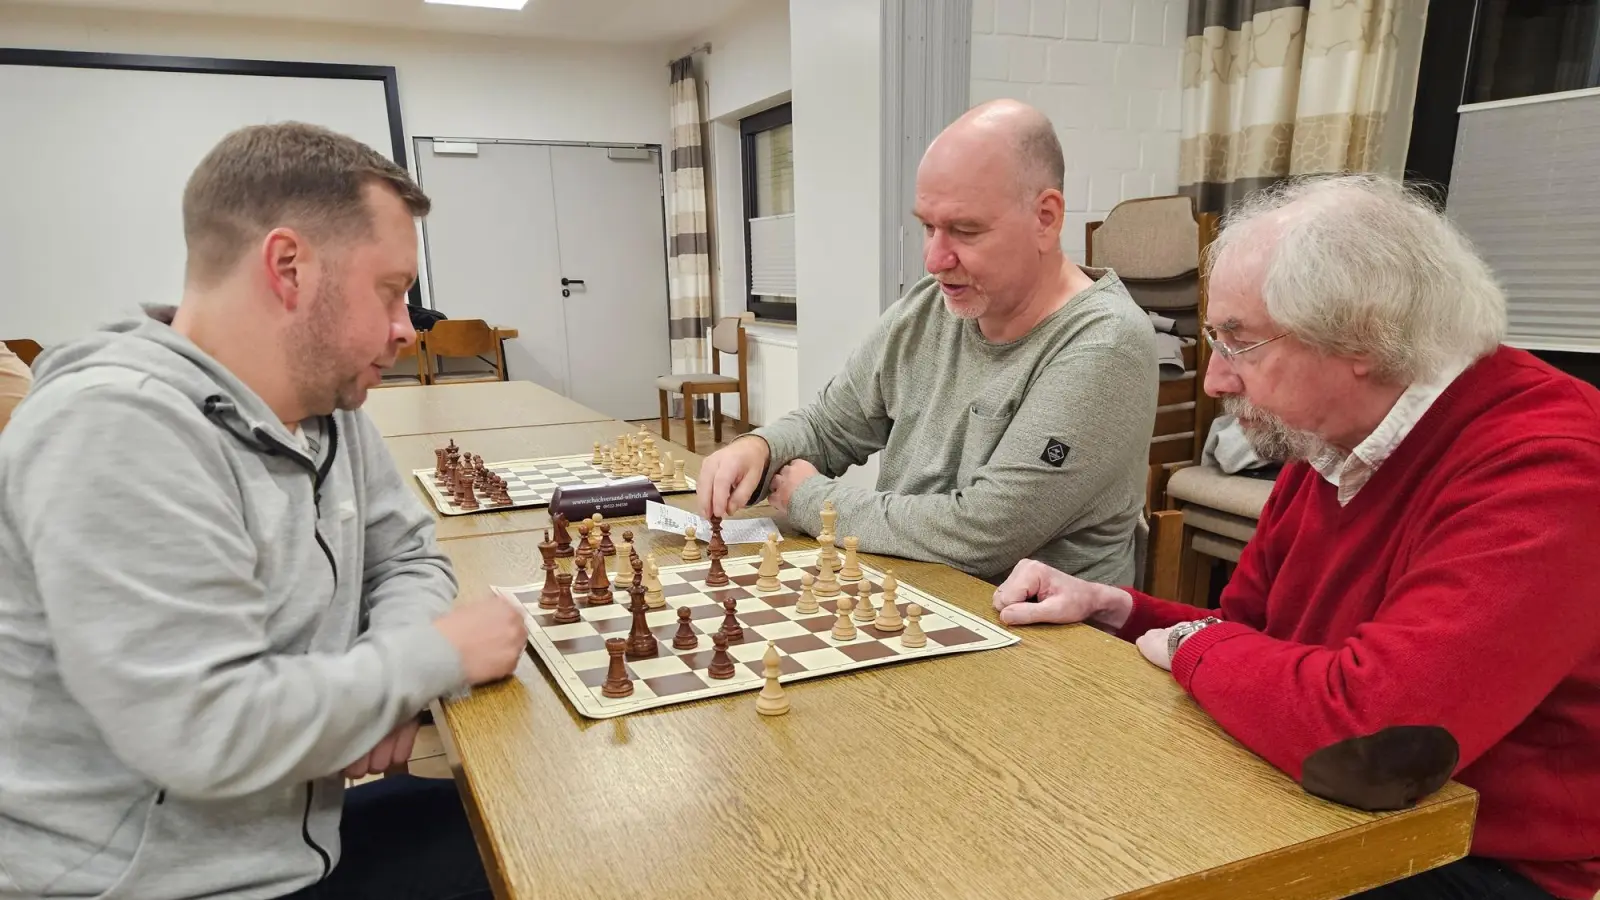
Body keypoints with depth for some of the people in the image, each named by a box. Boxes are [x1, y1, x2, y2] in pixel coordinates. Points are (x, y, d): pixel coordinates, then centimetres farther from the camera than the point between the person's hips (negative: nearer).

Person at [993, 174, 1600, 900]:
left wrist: (1193, 645, -20)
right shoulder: (1327, 439, 0)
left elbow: (1371, 735, -39)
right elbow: (1247, 638, 11)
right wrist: (1110, 609, -7)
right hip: (1327, 820, 6)